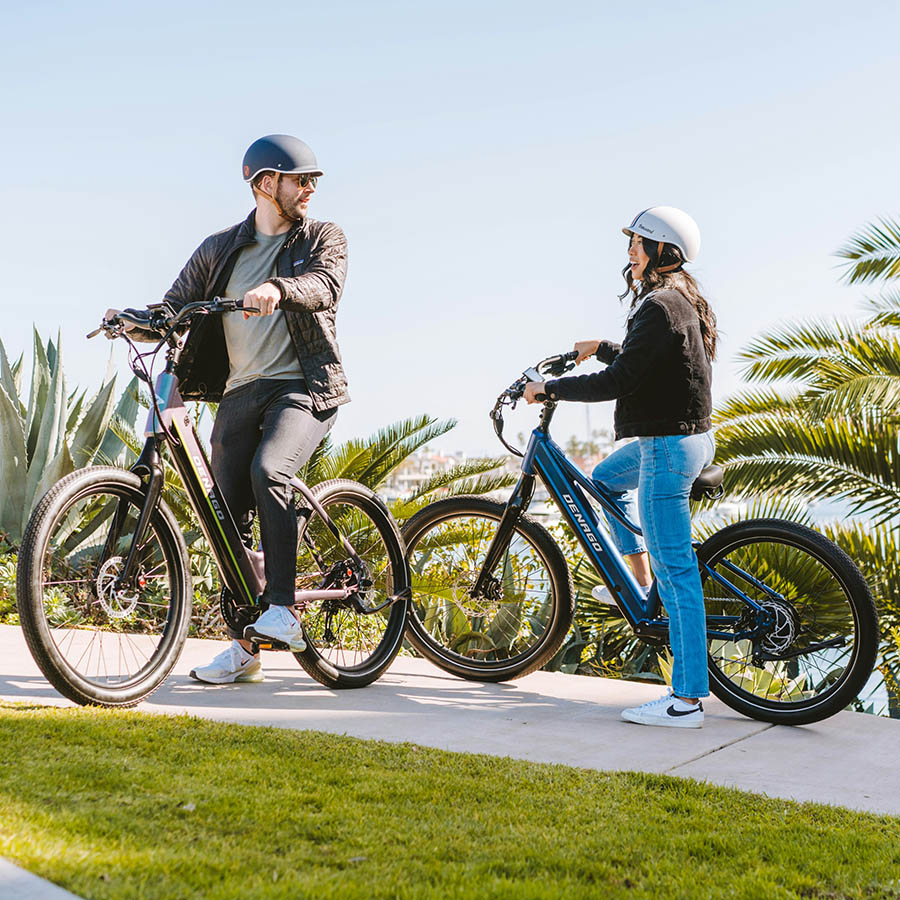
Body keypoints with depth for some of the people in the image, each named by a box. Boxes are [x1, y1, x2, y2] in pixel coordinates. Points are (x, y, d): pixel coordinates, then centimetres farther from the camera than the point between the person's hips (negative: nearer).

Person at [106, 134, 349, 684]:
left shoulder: (324, 239, 8)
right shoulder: (220, 250, 16)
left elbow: (325, 285, -14)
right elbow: (175, 308, 13)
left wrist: (278, 288, -35)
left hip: (303, 387, -4)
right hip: (240, 392, 4)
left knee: (268, 471, -31)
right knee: (229, 514, 0)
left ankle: (283, 609, -24)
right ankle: (245, 648, 10)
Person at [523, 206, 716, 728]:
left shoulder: (661, 307, -18)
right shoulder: (683, 301, 13)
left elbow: (616, 382, -22)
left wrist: (548, 388, -12)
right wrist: (601, 347, 38)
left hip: (669, 446, -11)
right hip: (690, 436, 11)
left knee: (675, 570, -8)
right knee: (607, 479, 33)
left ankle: (687, 701, -4)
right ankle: (640, 583, 32)